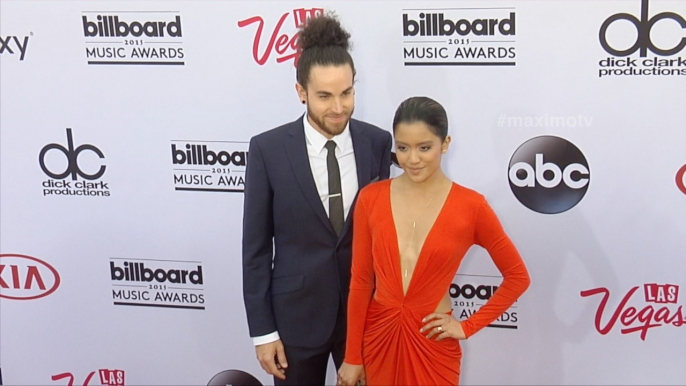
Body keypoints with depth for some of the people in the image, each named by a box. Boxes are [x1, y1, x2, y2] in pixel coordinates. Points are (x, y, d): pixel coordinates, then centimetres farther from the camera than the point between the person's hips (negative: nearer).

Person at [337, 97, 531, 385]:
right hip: (377, 337, 2)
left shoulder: (470, 206, -10)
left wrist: (468, 326, -3)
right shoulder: (371, 198, -5)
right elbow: (360, 281, -2)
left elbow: (517, 277, -1)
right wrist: (352, 356, -1)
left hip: (432, 343, -1)